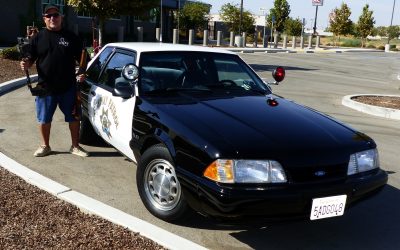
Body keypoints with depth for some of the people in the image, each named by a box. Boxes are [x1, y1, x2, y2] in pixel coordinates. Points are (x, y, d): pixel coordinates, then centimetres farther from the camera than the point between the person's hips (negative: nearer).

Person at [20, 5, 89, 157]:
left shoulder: (72, 37, 3)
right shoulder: (37, 38, 5)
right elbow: (31, 59, 7)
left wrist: (83, 73, -12)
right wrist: (26, 64, -16)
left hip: (68, 87, 0)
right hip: (45, 87, 1)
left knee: (74, 118, 7)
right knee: (44, 119, 10)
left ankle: (75, 146, 23)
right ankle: (45, 146, 29)